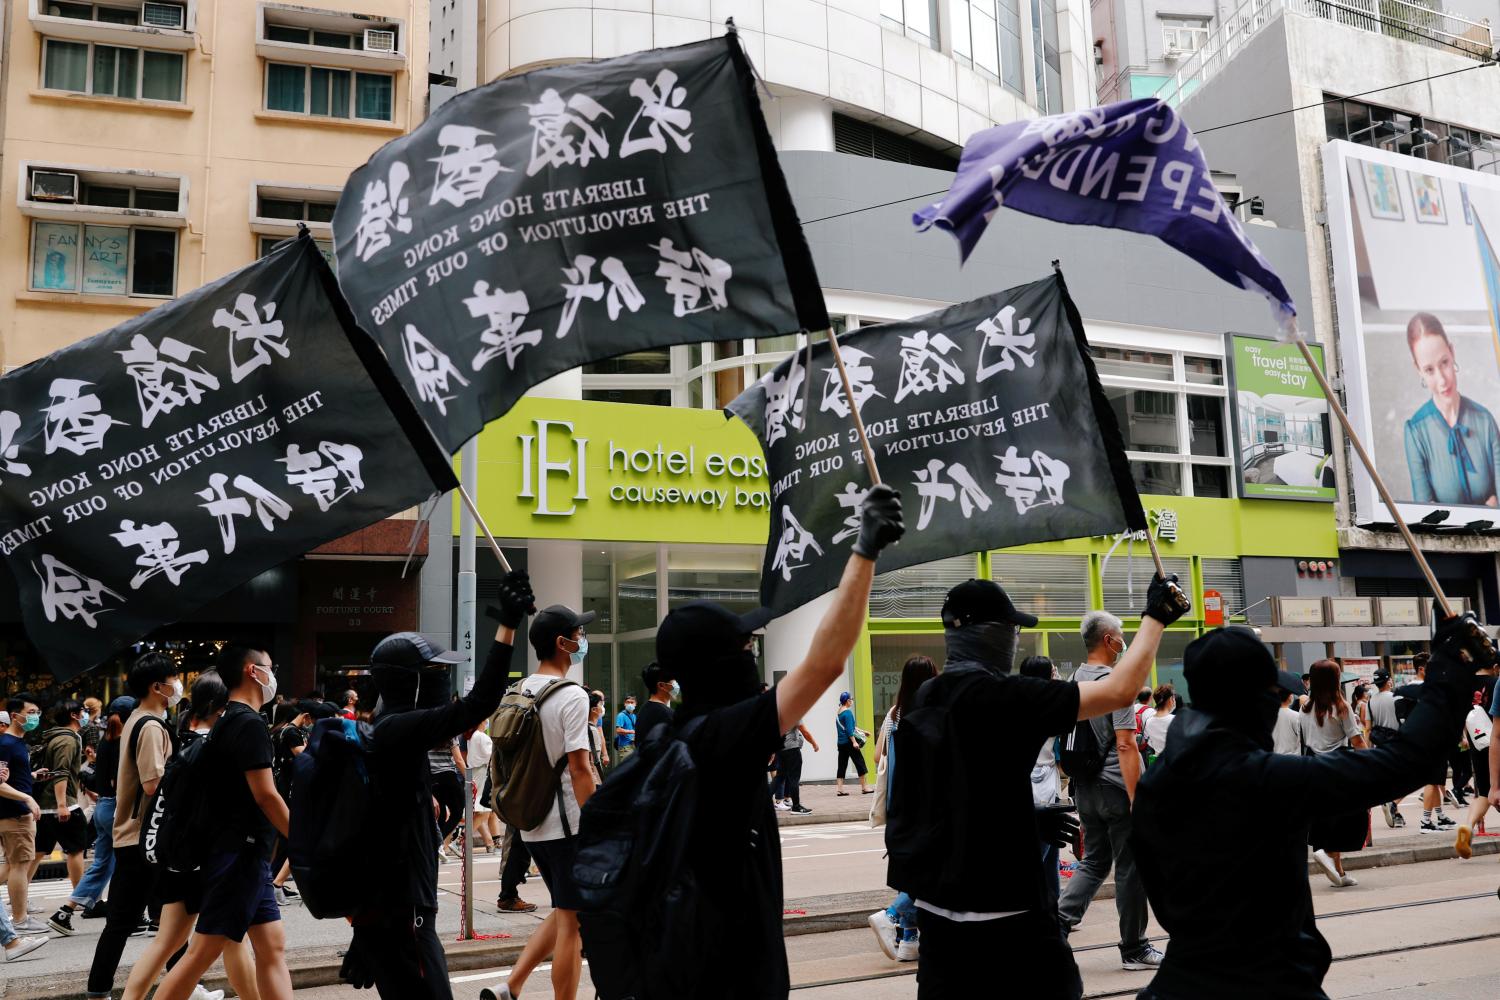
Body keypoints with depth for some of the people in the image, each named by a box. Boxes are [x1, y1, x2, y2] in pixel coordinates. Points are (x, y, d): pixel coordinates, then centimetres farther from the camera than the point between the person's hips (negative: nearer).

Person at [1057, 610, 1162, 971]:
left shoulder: (1074, 681, 8)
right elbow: (1126, 745, -21)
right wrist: (1137, 799, -20)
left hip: (1085, 787, 7)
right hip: (1115, 788, -7)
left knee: (1093, 862, 16)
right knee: (1130, 868, 5)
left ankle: (1058, 922, 2)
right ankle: (1134, 949, 15)